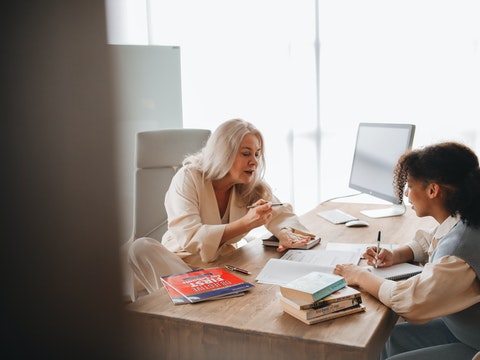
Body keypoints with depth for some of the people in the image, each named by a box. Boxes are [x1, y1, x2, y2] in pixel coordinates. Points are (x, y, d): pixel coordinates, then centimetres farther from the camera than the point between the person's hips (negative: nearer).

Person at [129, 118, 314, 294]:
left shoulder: (253, 186, 0)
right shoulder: (187, 179, -16)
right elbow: (189, 238, -27)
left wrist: (285, 234, -26)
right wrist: (245, 223, -36)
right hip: (183, 264, -2)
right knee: (142, 247, -32)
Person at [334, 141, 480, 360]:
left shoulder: (461, 247, -33)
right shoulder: (458, 220, -5)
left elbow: (407, 300, -28)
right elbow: (427, 243, 16)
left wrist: (360, 276, -14)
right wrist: (396, 255, -3)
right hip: (462, 327, 8)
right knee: (394, 337, 9)